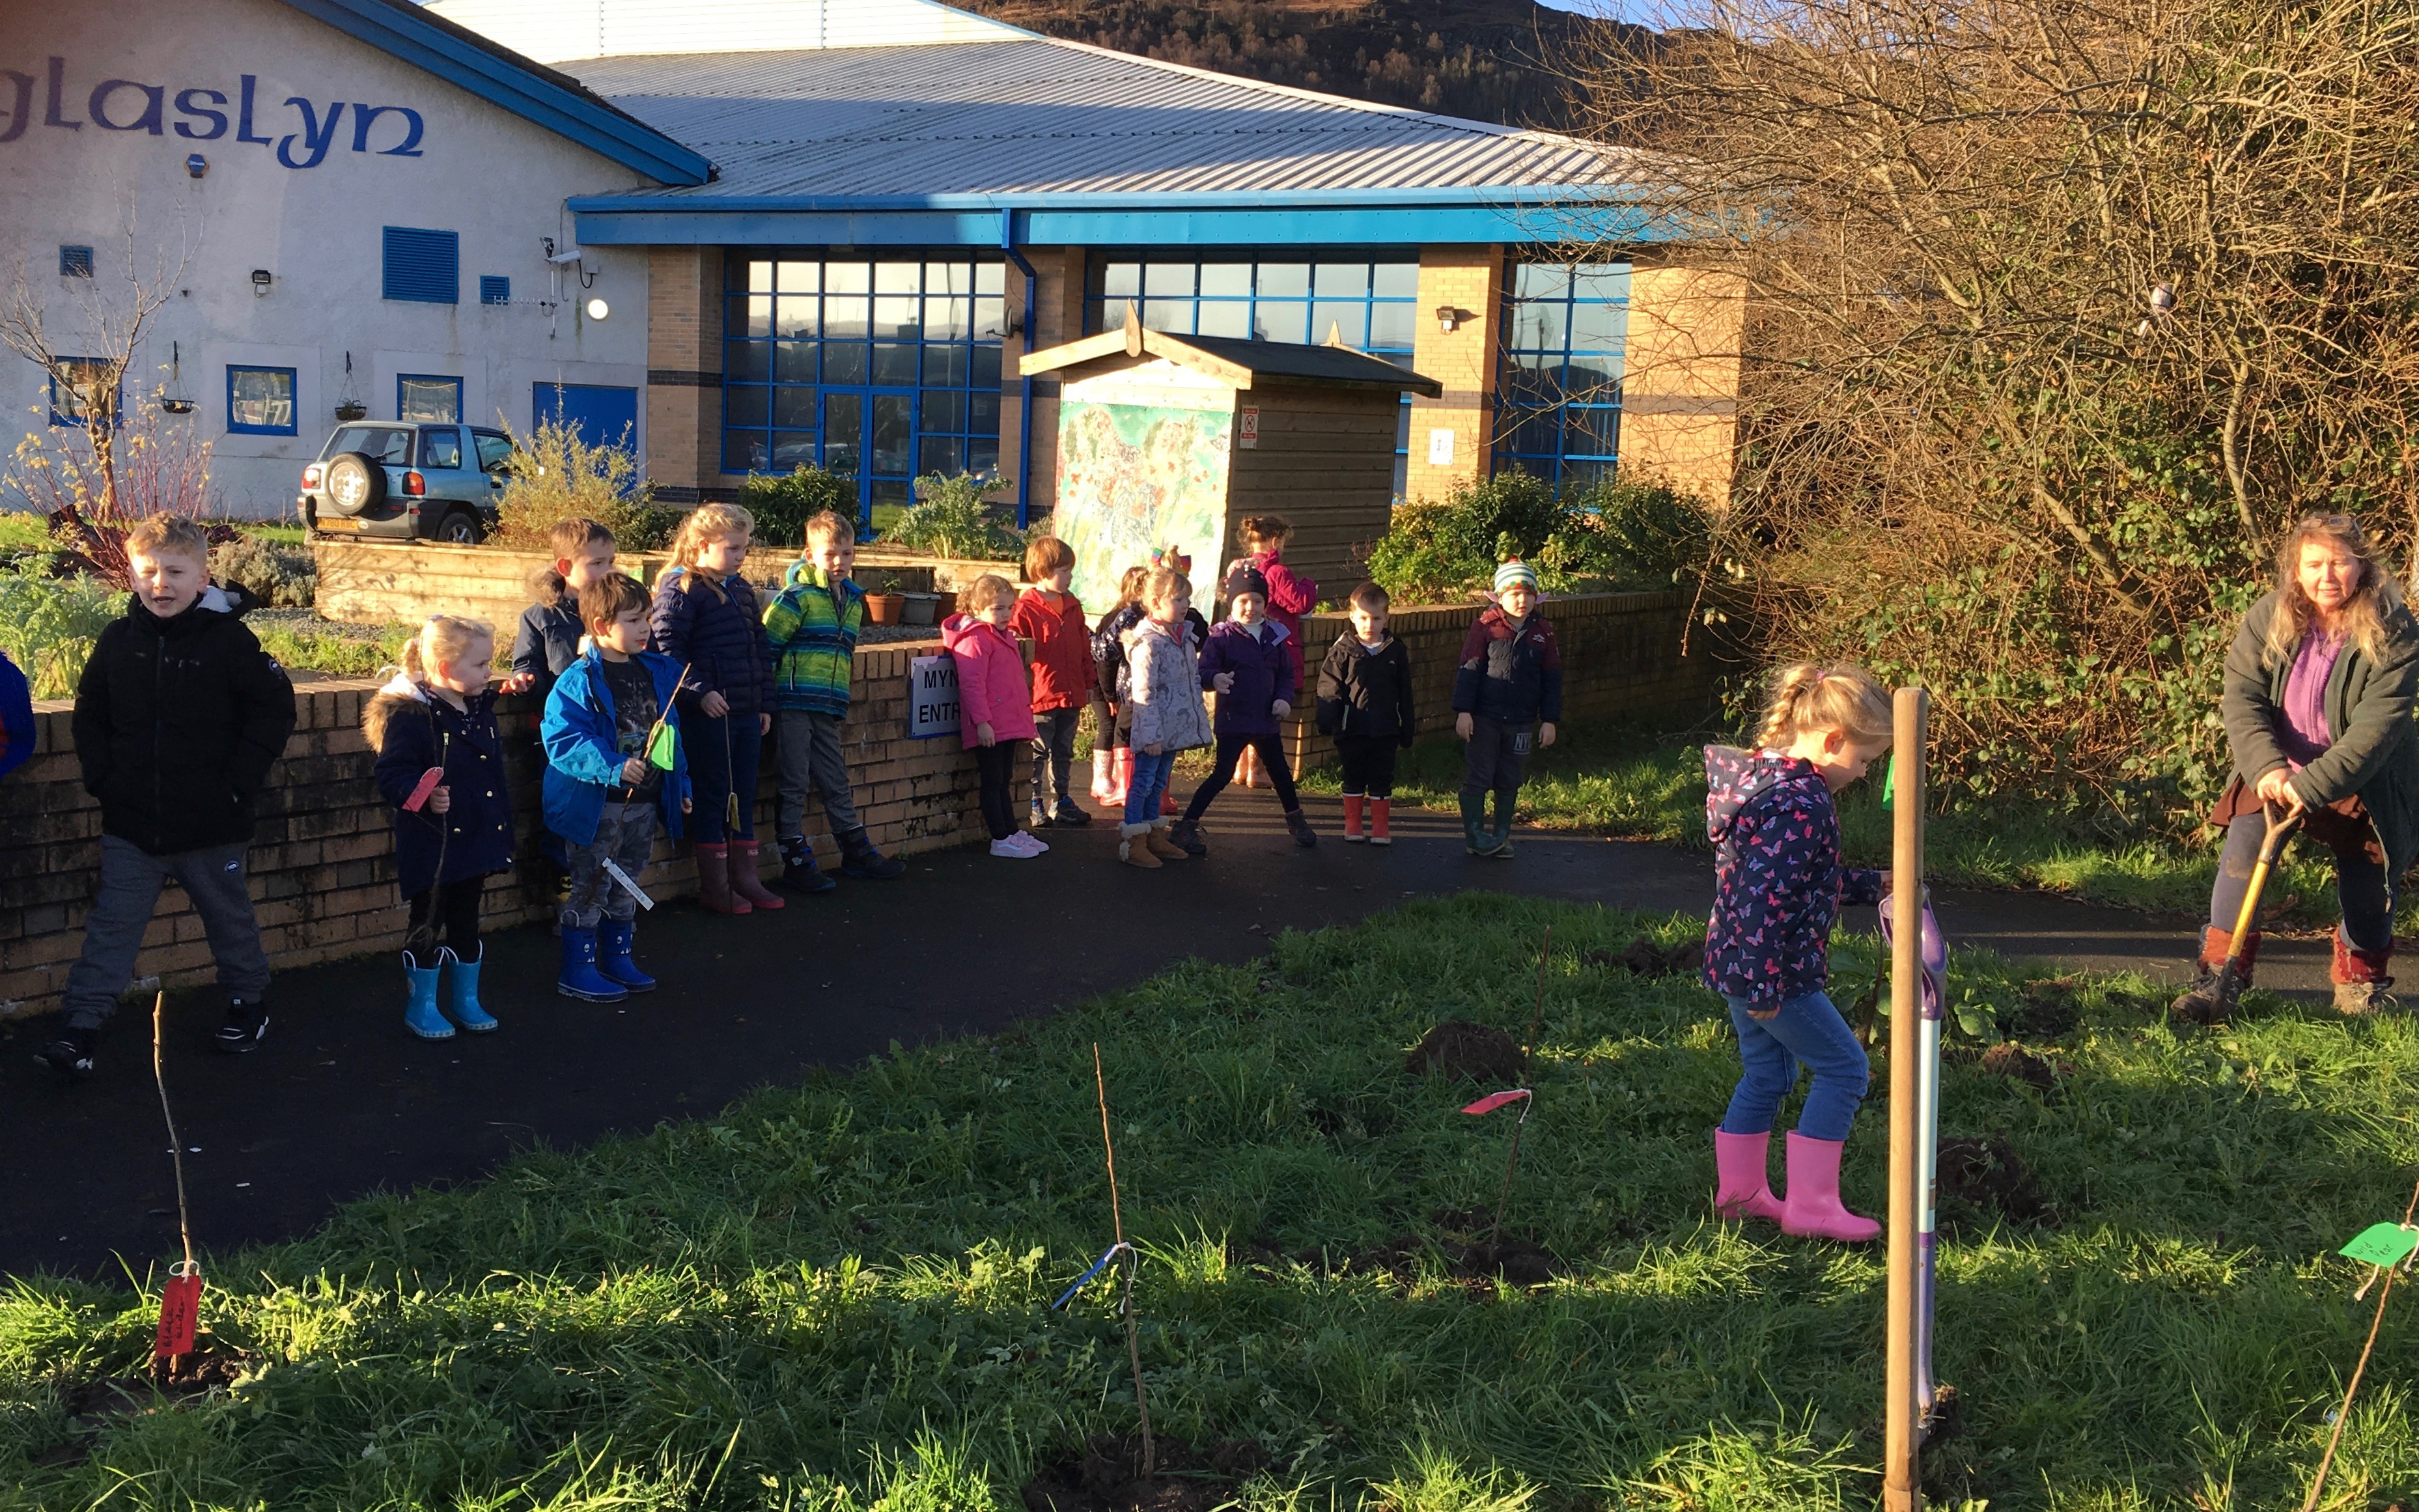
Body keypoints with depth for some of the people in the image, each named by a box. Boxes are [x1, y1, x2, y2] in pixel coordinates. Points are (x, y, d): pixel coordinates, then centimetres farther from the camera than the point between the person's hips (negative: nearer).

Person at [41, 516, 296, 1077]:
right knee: (112, 925, 3)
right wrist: (102, 778, -2)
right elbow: (90, 717, 10)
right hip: (131, 825, 2)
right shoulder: (118, 642, 0)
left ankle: (249, 999, 34)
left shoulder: (229, 641, -10)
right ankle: (81, 1023, 7)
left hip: (212, 825, -2)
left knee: (230, 920, 15)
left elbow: (274, 711, -6)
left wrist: (240, 783, -11)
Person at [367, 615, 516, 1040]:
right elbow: (390, 774, -20)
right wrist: (423, 796, -36)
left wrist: (502, 826, 21)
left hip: (475, 842, 7)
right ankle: (421, 1005, 17)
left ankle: (466, 999, 29)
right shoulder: (411, 715, -17)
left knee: (466, 922, 17)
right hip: (431, 844, -7)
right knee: (427, 924, 5)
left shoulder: (481, 711, 9)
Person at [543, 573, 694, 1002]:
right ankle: (576, 970, 10)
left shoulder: (660, 672, 7)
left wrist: (681, 785, 17)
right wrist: (613, 768, -30)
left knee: (627, 886, 17)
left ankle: (616, 958, 30)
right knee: (590, 886, 1)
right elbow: (563, 741, -22)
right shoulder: (579, 681, -15)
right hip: (597, 805, -7)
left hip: (644, 803, 7)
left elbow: (671, 734, 16)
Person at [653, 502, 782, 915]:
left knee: (744, 796, 12)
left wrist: (765, 703, 16)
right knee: (713, 798, 1)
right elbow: (668, 649, -16)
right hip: (710, 714, -7)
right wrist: (699, 692, -22)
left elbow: (761, 646, 19)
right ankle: (714, 885, 9)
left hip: (747, 713, 7)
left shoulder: (742, 590, 15)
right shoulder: (681, 589, -9)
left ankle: (745, 877, 21)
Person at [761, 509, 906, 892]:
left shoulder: (853, 599, 13)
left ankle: (857, 852, 24)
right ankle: (796, 862, 5)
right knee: (794, 785, -1)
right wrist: (767, 696, -11)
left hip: (829, 707, 6)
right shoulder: (799, 596, -9)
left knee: (836, 782, 15)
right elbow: (767, 643, -10)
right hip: (795, 703, -6)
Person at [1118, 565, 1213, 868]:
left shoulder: (1185, 636, 9)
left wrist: (1199, 720, 18)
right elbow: (1144, 694, -20)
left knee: (1158, 784, 17)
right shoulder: (1148, 642, -18)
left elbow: (1194, 680, 19)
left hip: (1176, 727, 8)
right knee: (1143, 783, 0)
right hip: (1153, 729, -8)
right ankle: (1132, 842, 7)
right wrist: (1151, 734, -21)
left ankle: (1155, 836, 26)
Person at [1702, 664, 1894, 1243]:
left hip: (1735, 962, 10)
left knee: (1766, 1073, 20)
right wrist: (1766, 985, -24)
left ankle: (1738, 1192, 29)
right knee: (1843, 1068, 1)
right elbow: (1767, 897, -27)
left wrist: (1873, 885, 25)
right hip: (1771, 970, -10)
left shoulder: (1766, 779, 10)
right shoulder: (1800, 804, -22)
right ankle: (1810, 1205, 4)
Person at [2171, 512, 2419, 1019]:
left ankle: (2361, 981, 32)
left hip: (2365, 784, -1)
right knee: (2245, 849, -15)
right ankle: (2217, 977, -12)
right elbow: (2241, 697, -14)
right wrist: (2267, 768, -30)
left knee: (2369, 883, 6)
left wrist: (2313, 786, -34)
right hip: (2278, 769, 2)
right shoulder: (2267, 621, -10)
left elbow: (2377, 726, -25)